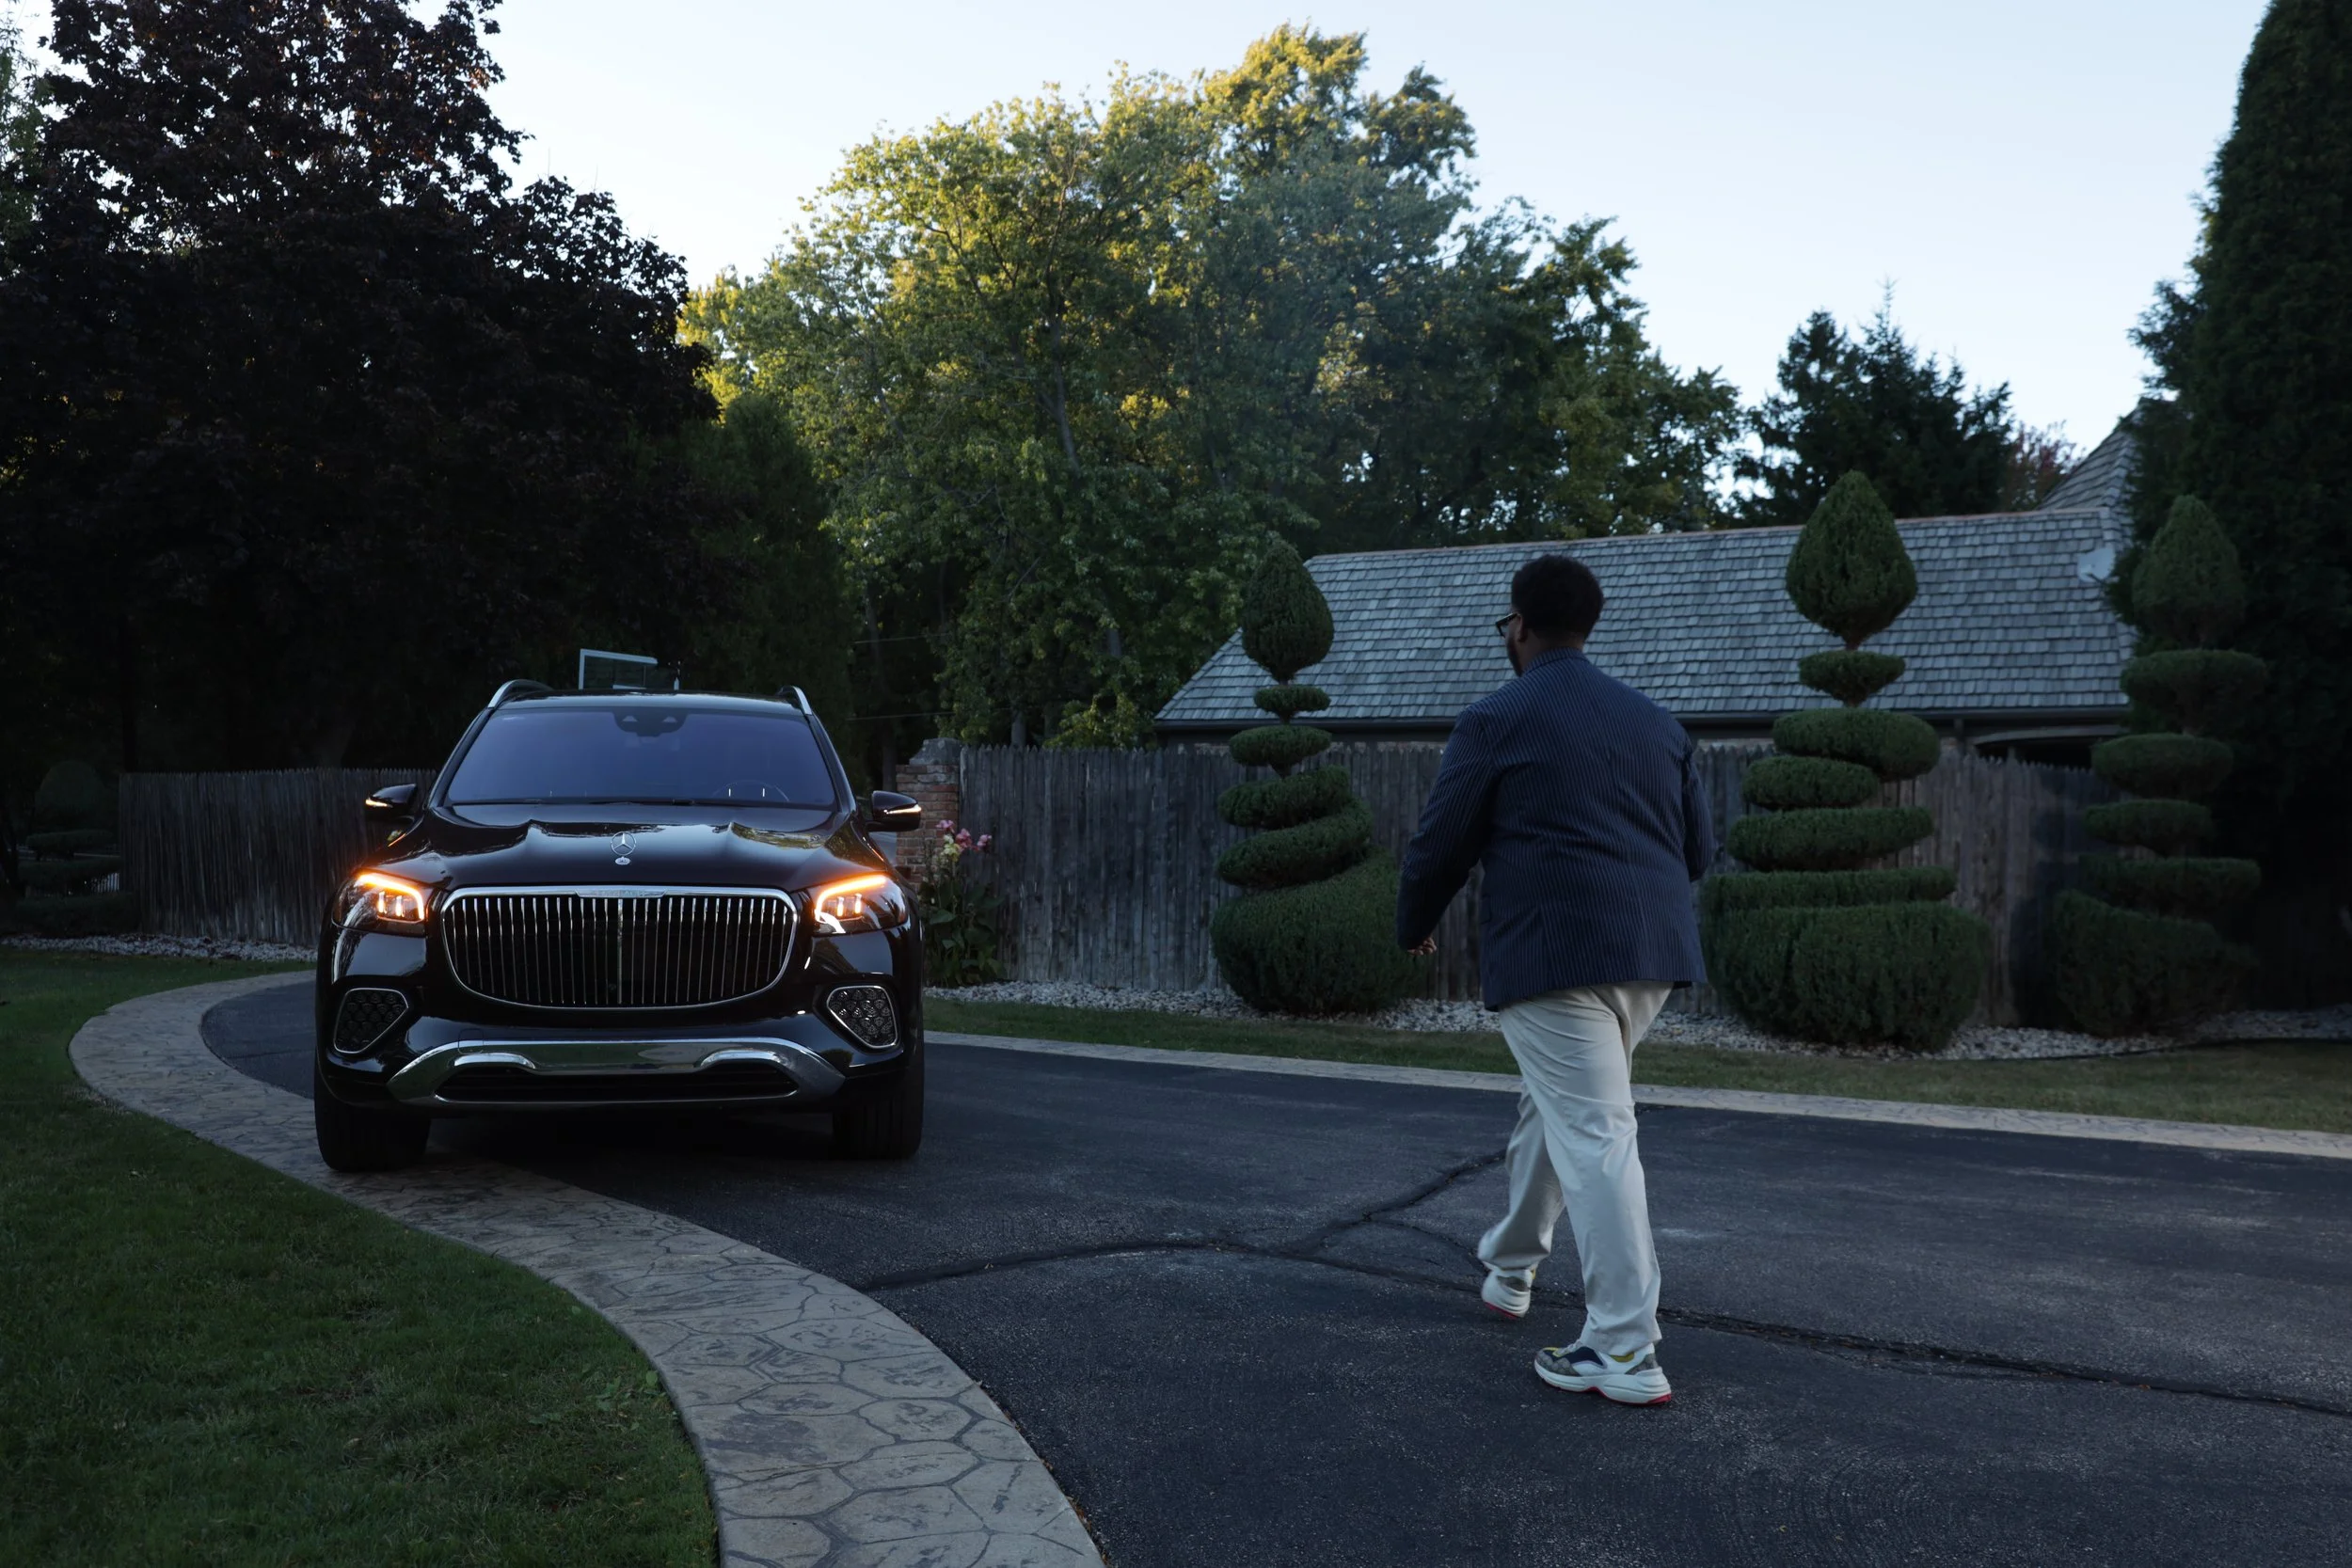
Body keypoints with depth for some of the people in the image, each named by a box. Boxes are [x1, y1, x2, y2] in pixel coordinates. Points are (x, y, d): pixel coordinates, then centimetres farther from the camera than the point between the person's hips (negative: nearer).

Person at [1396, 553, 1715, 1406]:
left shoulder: (1495, 721, -3)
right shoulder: (1655, 721, 14)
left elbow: (1440, 845, -3)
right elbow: (1698, 849, 17)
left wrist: (1415, 925, 16)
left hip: (1551, 952, -7)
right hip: (1654, 954, 7)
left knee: (1593, 1137, -7)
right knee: (1552, 1103, 24)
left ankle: (1625, 1352, -6)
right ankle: (1510, 1264, 40)